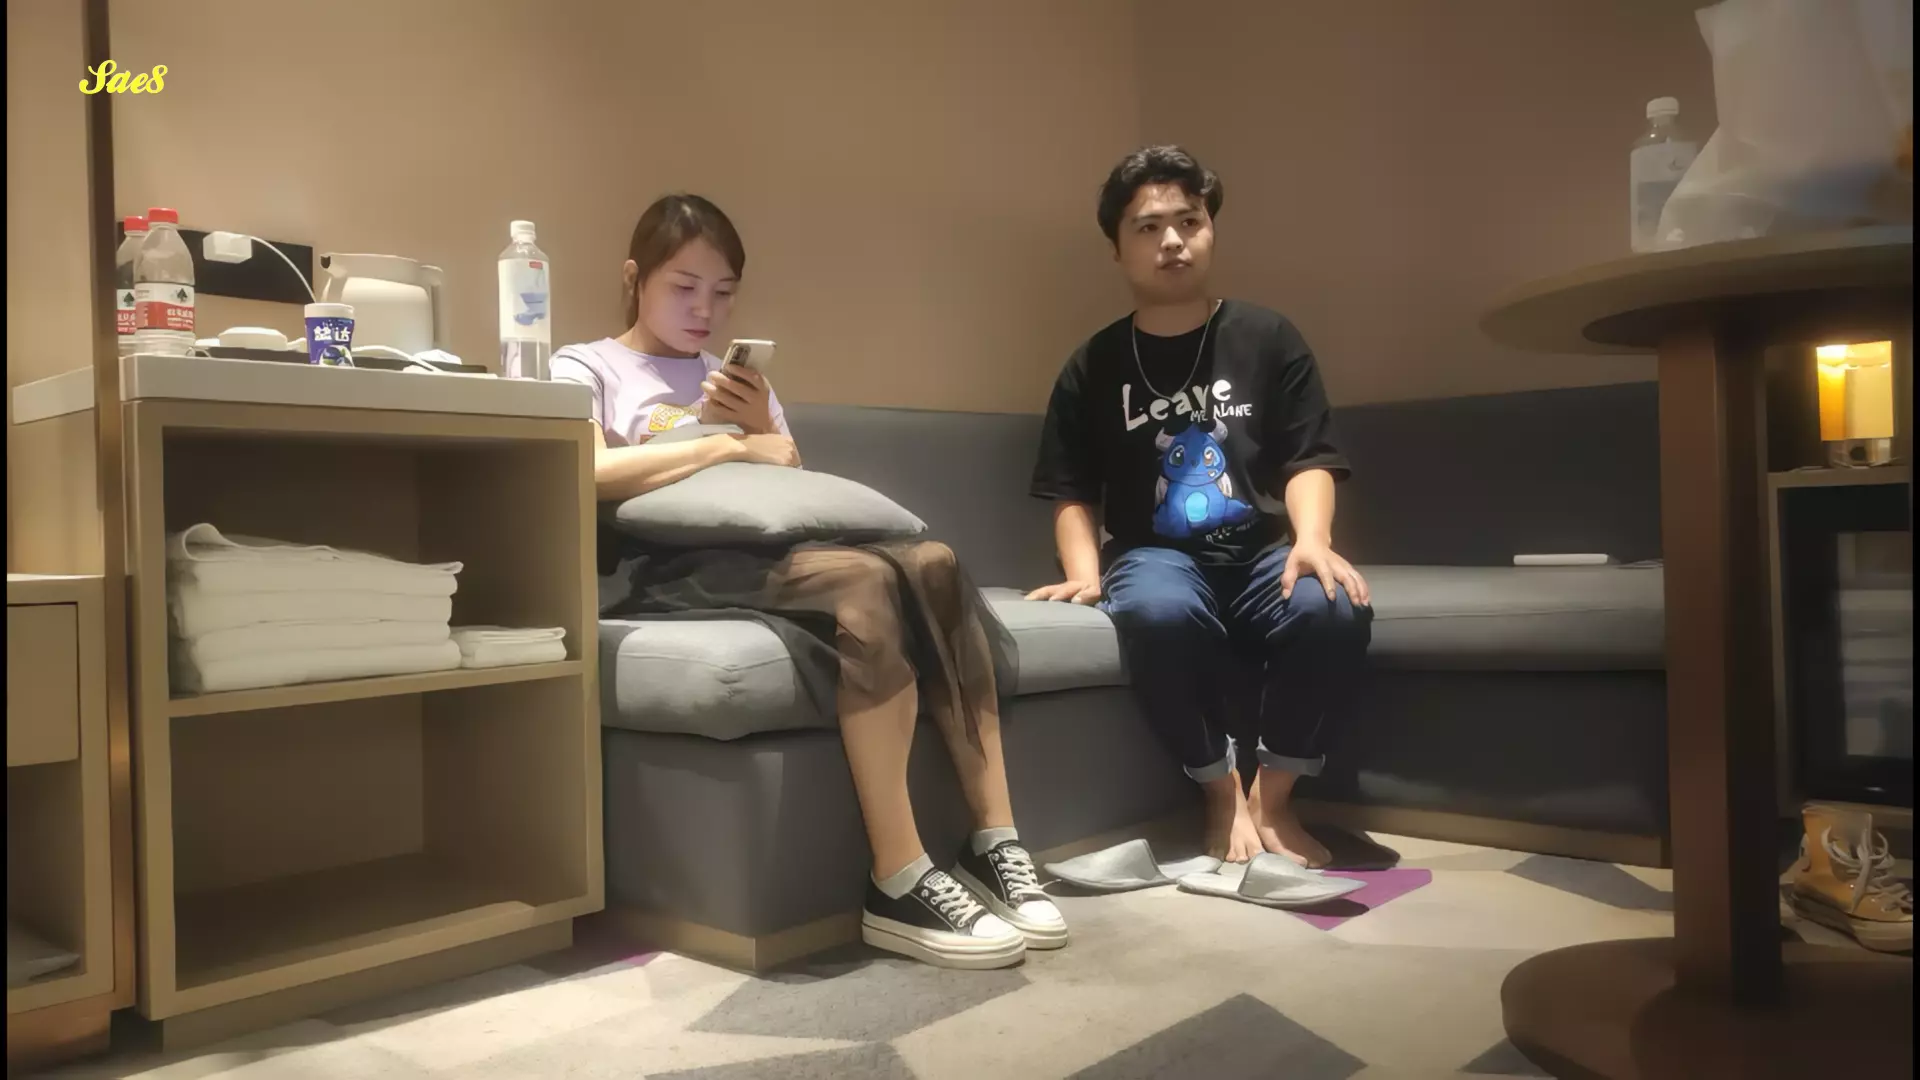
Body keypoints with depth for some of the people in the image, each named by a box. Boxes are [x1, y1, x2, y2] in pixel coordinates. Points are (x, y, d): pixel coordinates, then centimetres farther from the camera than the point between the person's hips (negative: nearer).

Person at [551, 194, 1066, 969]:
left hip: (763, 550, 6)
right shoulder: (584, 367, 13)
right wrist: (731, 446, -9)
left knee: (934, 563, -25)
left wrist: (764, 430, 1)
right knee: (864, 579, -34)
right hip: (667, 567, -6)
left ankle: (994, 845, -25)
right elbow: (591, 476, -10)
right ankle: (898, 884, -33)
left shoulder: (739, 379, 29)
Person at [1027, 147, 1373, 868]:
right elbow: (1073, 492, 8)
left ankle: (1274, 799, -9)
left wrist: (1312, 541, -17)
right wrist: (1085, 571, -10)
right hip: (1157, 555, -1)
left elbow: (1308, 460, 3)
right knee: (1156, 612, -38)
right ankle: (1224, 795, -13)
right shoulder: (1094, 367, 8)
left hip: (1261, 553, 1)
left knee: (1337, 608, -32)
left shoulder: (1267, 339, 9)